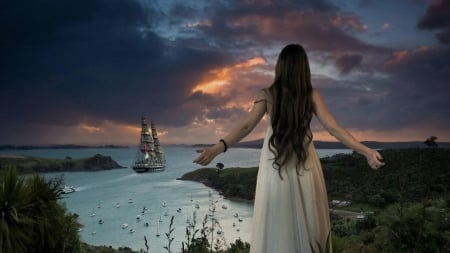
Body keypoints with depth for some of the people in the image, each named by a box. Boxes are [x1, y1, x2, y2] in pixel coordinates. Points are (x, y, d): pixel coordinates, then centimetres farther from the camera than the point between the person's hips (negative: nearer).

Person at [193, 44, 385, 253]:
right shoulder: (311, 95, -3)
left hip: (274, 165, -1)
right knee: (307, 219, 14)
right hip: (304, 165, 1)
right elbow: (333, 128, -10)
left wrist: (217, 148, -21)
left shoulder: (267, 95, -5)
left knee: (275, 221, 8)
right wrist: (366, 151, -10)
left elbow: (246, 126, -15)